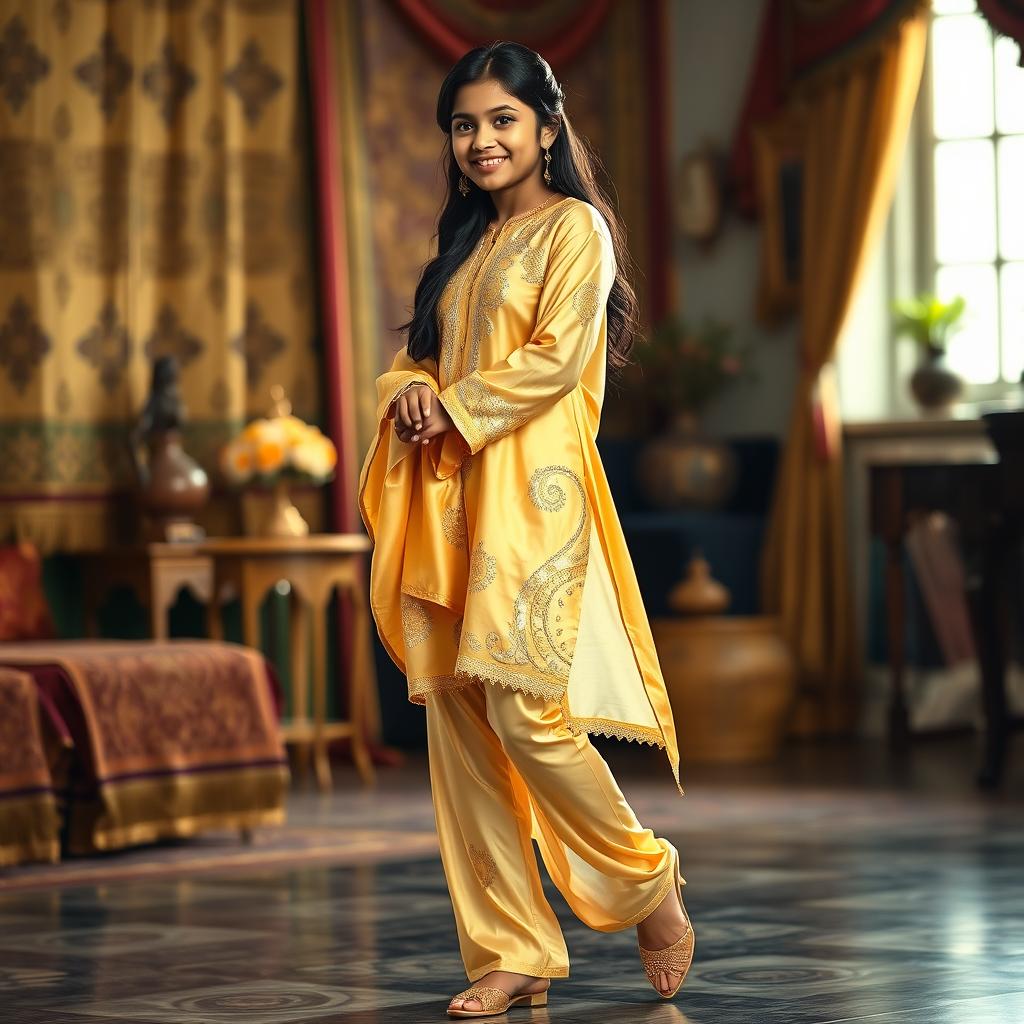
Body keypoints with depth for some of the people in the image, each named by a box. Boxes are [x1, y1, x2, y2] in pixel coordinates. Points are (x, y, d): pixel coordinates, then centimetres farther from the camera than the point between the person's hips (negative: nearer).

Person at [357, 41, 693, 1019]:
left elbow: (557, 358, -11)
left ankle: (648, 884, 8)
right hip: (451, 499, 7)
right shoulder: (465, 244, 22)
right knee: (456, 718, 0)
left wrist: (457, 409, -7)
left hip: (533, 490, -7)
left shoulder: (575, 229, 0)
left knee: (523, 706, -14)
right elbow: (416, 353, 22)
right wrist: (410, 390, 0)